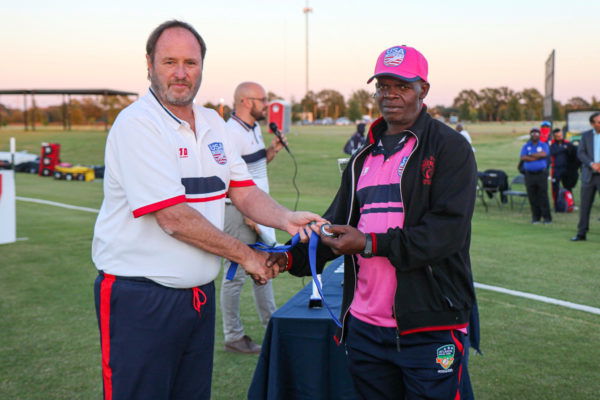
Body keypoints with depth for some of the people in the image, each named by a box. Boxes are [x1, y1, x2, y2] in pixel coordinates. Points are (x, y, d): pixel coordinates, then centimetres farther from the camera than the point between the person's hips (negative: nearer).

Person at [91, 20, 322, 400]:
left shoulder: (212, 123, 9)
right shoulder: (137, 124, -14)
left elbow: (243, 190, 7)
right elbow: (173, 217, -20)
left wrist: (286, 219, -14)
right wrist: (244, 254, -11)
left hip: (200, 293, 7)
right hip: (140, 298, -7)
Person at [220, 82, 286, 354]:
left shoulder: (255, 129, 13)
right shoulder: (231, 133, -17)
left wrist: (272, 151, 4)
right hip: (239, 210, -10)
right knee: (236, 275, -1)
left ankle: (271, 325, 31)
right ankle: (233, 337, 11)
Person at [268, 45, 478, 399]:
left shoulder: (449, 148, -5)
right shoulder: (364, 157, 16)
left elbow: (448, 230, -16)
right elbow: (336, 224, 15)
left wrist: (370, 244, -22)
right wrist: (292, 258, -2)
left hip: (429, 330, -6)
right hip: (365, 327, 6)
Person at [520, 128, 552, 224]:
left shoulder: (544, 145, 9)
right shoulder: (526, 146, 13)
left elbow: (544, 154, -12)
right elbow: (523, 157, -5)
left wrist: (531, 155, -4)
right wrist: (536, 157, -7)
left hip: (541, 173, -2)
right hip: (529, 175, 2)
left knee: (543, 196, -6)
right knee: (532, 197, 2)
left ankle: (547, 217, -3)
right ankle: (535, 217, 9)